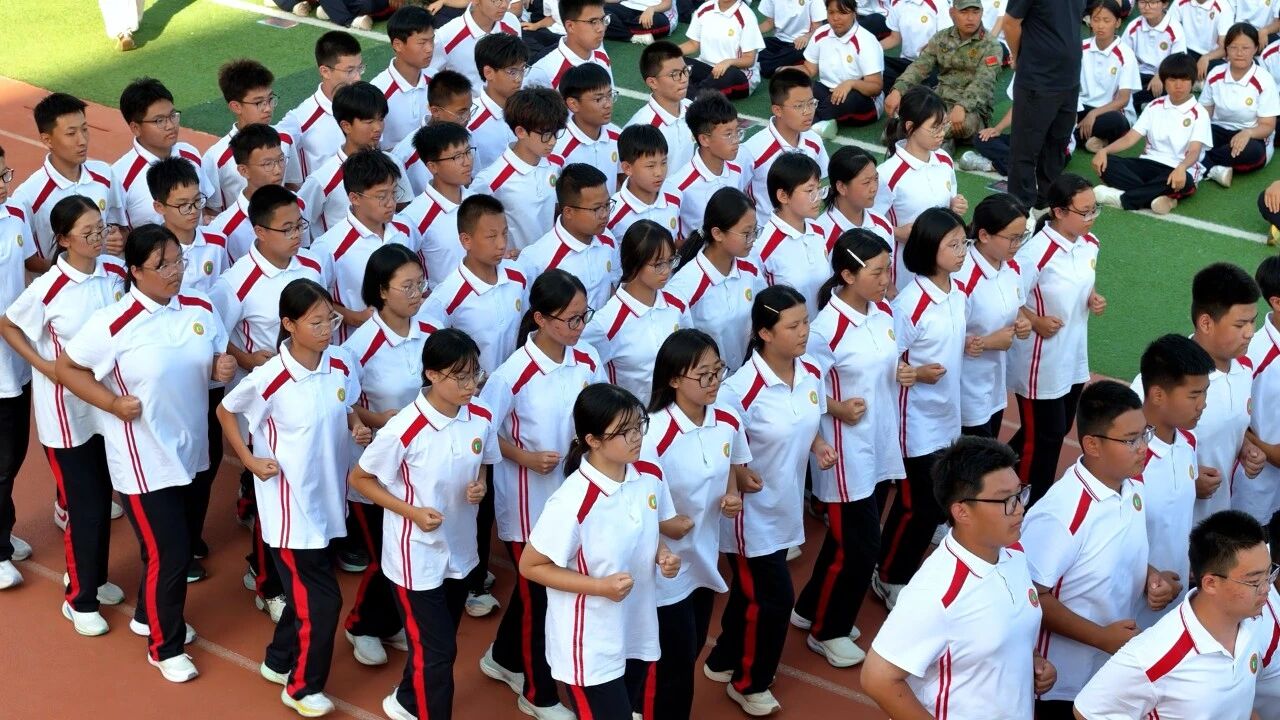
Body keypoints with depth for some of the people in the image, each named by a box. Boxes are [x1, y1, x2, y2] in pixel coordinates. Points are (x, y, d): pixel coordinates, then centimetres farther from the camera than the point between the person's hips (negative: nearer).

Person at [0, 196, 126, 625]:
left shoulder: (116, 273, -6)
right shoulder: (48, 288, -20)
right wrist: (46, 367, -14)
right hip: (65, 409, -5)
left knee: (101, 496, 17)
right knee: (85, 506, 0)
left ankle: (92, 577, 38)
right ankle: (78, 599, 17)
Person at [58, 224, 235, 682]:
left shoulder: (201, 309, -3)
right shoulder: (113, 323, -19)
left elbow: (216, 360, 10)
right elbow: (66, 368, -11)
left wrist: (223, 367, -14)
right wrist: (115, 404, -20)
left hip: (191, 450, 6)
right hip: (144, 460, -6)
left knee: (180, 543, 19)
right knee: (168, 552, -2)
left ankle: (149, 616, 44)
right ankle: (165, 647, 19)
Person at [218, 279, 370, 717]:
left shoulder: (343, 365, -6)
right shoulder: (270, 378, -21)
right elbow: (225, 411, -5)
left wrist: (358, 429, -7)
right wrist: (250, 460, -11)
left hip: (327, 498, 6)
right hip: (289, 504, -6)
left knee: (305, 590, 20)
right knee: (321, 598, -2)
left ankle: (279, 661, 43)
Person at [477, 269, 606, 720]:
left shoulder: (588, 360, -6)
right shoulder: (515, 372, -22)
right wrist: (526, 458, -24)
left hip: (574, 494, 5)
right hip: (527, 499, -5)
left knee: (536, 583, 21)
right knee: (538, 590, 8)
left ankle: (503, 658, 45)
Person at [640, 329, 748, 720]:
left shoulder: (729, 420, -6)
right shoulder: (654, 434, -27)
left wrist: (732, 496, -5)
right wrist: (662, 525, -30)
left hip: (705, 558, 7)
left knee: (689, 655, 20)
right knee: (670, 666, 3)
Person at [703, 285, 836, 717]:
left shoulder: (812, 375, -4)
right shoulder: (742, 388, -26)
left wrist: (819, 446, -6)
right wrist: (736, 476, -32)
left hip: (785, 507, 7)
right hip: (752, 510, -7)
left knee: (749, 592, 21)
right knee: (772, 598, 2)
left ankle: (722, 662, 42)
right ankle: (748, 683, 25)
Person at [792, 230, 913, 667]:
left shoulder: (884, 312, 1)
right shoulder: (828, 327, -22)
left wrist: (903, 373, -3)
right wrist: (837, 409, -28)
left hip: (880, 444, 8)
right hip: (845, 451, -8)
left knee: (848, 537, 19)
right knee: (858, 545, 1)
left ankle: (810, 609, 39)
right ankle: (827, 631, 22)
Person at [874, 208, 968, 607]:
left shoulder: (959, 293, 2)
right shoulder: (910, 302, -22)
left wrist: (970, 346, -2)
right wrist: (917, 373, -31)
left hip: (948, 416, 7)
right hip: (918, 420, -7)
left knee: (937, 501, 14)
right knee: (917, 505, 2)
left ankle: (904, 567, 31)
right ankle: (889, 577, 21)